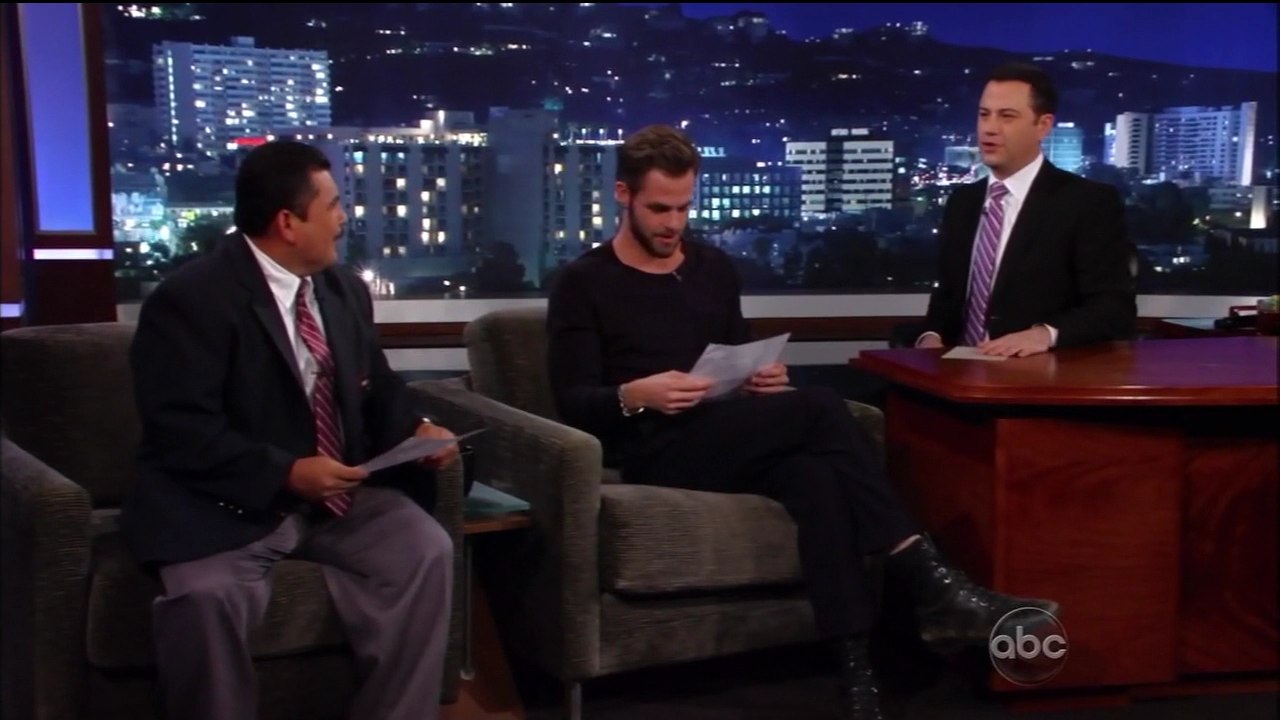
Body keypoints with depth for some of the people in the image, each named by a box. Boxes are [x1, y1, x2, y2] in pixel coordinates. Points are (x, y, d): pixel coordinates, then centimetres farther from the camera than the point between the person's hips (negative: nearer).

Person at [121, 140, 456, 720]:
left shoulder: (345, 290, 12)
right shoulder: (191, 299, -12)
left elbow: (376, 388, 20)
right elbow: (182, 432, -19)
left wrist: (415, 430, -3)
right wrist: (286, 474, -27)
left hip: (341, 490, 6)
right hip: (228, 503, -5)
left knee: (426, 551, -19)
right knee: (207, 596, -33)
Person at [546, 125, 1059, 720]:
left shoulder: (713, 269, 19)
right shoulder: (583, 284, 3)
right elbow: (572, 402, -4)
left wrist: (761, 381, -1)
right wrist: (634, 396, -25)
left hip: (726, 446, 5)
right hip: (654, 454, -5)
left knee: (813, 472, -33)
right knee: (818, 409, -29)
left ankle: (855, 670, -41)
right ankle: (932, 585, -32)